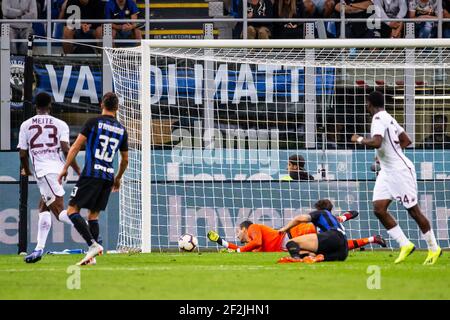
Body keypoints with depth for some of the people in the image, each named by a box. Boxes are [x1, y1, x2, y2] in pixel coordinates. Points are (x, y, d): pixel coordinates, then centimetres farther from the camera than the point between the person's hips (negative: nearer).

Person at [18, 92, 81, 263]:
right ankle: (39, 249, 11)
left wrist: (26, 170, 27)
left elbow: (23, 153, 8)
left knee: (60, 213, -12)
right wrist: (78, 171, -1)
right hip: (59, 169, 4)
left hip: (43, 171, -4)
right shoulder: (60, 124, 8)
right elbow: (66, 149, -5)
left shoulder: (26, 125, 6)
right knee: (43, 208, 18)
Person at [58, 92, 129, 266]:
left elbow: (76, 147, -6)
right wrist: (118, 178, 35)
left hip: (91, 174, -5)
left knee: (72, 210, -4)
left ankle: (93, 244, -19)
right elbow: (125, 159, 21)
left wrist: (65, 168, 1)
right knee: (93, 215, 11)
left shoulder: (93, 122, -2)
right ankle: (92, 256, 3)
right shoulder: (122, 130, 13)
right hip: (108, 177, 5)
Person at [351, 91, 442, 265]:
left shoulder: (379, 119, -15)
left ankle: (434, 248, 9)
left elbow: (376, 142, -31)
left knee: (413, 211, -2)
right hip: (387, 171, 10)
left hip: (400, 170, -10)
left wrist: (359, 139, -14)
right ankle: (405, 244, 3)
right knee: (379, 208, -1)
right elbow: (406, 140, 22)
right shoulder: (388, 118, 14)